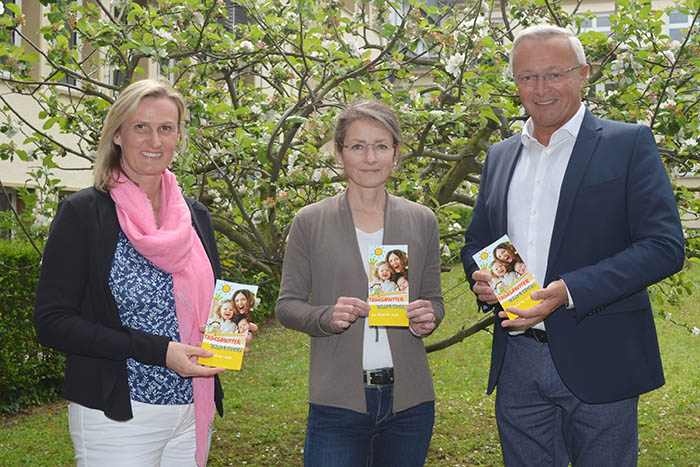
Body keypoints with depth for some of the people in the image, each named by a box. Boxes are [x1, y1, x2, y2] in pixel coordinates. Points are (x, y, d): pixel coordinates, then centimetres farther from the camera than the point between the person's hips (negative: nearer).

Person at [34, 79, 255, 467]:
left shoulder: (195, 216, 8)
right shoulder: (82, 213, -8)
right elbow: (52, 322, -13)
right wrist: (157, 351, -20)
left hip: (193, 411, 5)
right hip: (117, 417, -5)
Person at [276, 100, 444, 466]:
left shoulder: (421, 221, 6)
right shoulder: (310, 222, 0)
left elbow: (434, 298, 13)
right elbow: (287, 305, 2)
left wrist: (427, 316, -9)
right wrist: (327, 317, -18)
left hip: (409, 399, 3)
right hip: (338, 401, -2)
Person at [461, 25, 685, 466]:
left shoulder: (629, 144, -3)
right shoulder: (500, 156, 13)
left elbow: (665, 245, -12)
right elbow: (476, 242, 21)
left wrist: (569, 292, -22)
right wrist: (481, 278, -3)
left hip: (598, 364, -4)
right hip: (517, 367, 5)